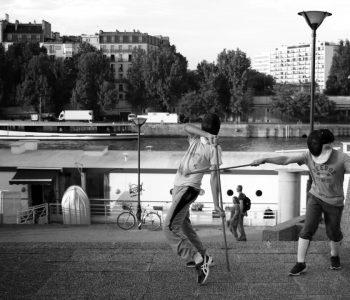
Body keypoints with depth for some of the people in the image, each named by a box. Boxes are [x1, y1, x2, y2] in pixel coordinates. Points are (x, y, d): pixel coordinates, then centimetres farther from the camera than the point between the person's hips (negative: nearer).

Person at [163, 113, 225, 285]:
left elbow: (214, 177, -14)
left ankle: (199, 262, -26)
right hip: (179, 186, 9)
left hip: (189, 189, -9)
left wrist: (216, 204, -19)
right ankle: (202, 256, 36)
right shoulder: (196, 139, 8)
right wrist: (206, 135, -30)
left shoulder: (214, 148, -9)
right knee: (183, 224, 22)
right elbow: (187, 127, -13)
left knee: (170, 227, -21)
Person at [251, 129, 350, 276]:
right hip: (315, 197, 1)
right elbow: (285, 160, -14)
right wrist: (264, 160, -23)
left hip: (334, 202, -1)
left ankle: (334, 256, 44)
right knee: (308, 228, -11)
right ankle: (300, 263, -2)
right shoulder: (309, 155, -12)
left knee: (333, 232, 14)